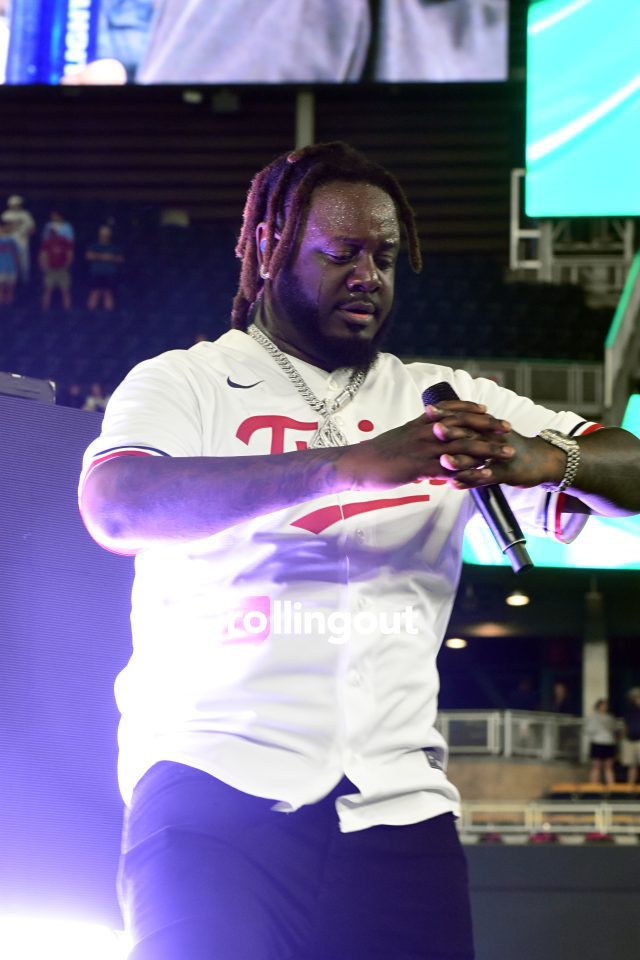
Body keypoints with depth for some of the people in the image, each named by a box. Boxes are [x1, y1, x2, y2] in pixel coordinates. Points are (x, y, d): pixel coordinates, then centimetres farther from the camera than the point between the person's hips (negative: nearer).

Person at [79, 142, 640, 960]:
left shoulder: (445, 402, 19)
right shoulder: (183, 383, 7)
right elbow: (116, 507, -14)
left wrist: (543, 458, -13)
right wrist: (352, 463, -23)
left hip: (398, 802, 4)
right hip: (214, 791, -3)